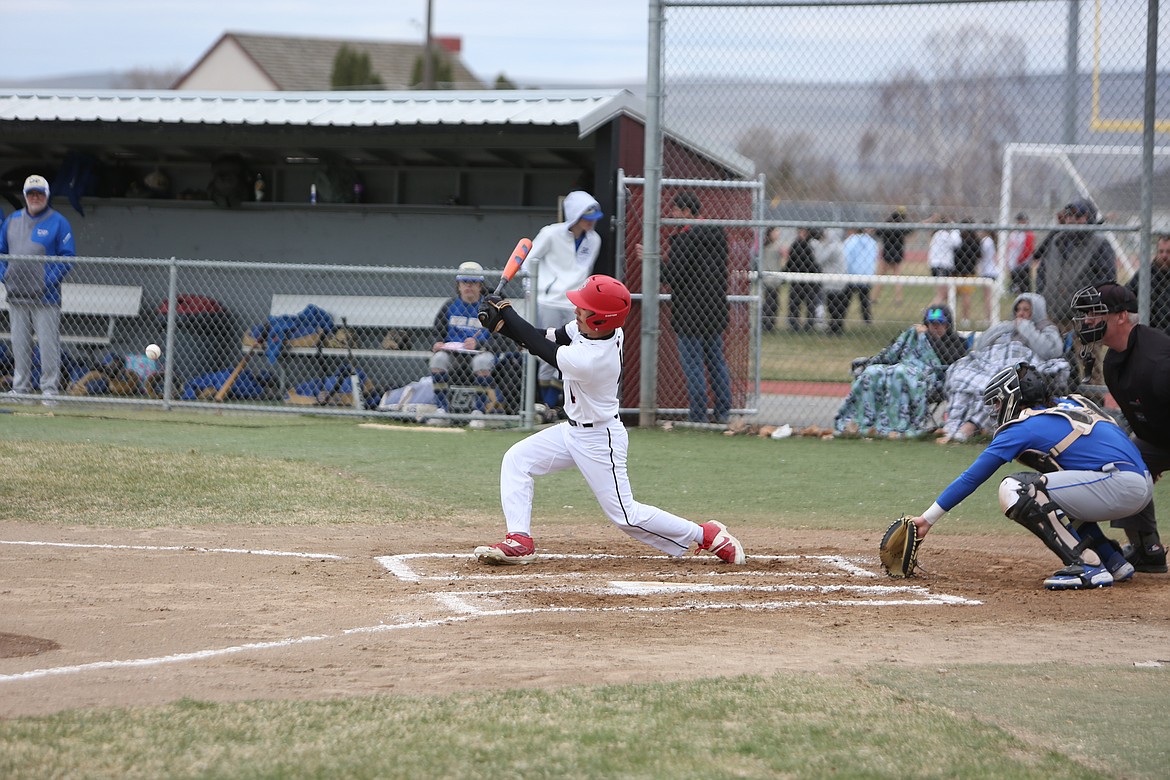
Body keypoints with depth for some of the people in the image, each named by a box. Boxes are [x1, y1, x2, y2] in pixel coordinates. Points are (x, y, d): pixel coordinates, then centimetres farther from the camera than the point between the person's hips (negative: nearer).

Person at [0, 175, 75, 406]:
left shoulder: (58, 222, -1)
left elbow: (68, 256, -4)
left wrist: (50, 281, -14)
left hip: (45, 297, -5)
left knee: (48, 343, -7)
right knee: (19, 344, 8)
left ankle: (49, 391, -4)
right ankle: (20, 389, 14)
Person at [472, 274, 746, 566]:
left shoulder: (588, 361, -35)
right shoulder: (609, 331, -10)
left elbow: (542, 349, -21)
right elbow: (548, 338, -2)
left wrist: (504, 311, -11)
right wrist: (501, 322, -14)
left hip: (598, 441, -10)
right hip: (572, 430, 10)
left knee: (625, 516, -1)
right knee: (517, 460, 1)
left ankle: (707, 535, 9)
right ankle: (519, 542, -1)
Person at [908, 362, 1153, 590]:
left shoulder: (1023, 428, 0)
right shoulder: (1072, 404, 22)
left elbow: (971, 478, 3)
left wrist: (928, 518, 8)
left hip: (1120, 485, -9)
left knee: (1014, 489, -13)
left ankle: (1087, 567, -17)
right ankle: (1113, 562, 18)